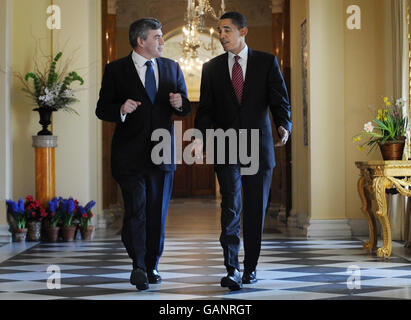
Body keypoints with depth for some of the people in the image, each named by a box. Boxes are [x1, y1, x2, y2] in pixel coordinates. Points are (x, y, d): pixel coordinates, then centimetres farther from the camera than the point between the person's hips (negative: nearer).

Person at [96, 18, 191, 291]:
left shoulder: (172, 68, 12)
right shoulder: (116, 70, 1)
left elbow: (186, 108, 15)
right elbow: (102, 109, 1)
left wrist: (180, 103, -9)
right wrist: (121, 109, -20)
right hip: (130, 154, -3)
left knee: (158, 212, 8)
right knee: (135, 211, -10)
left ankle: (152, 266, 21)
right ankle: (138, 266, -1)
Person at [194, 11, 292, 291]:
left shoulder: (267, 62, 5)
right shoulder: (211, 68, 9)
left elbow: (280, 100, 1)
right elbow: (206, 108, 7)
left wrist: (284, 126, -20)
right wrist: (200, 136, -12)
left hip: (258, 147, 0)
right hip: (226, 148, 0)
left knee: (256, 210, 7)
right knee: (231, 206, -13)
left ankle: (250, 267, 21)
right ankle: (232, 270, -13)